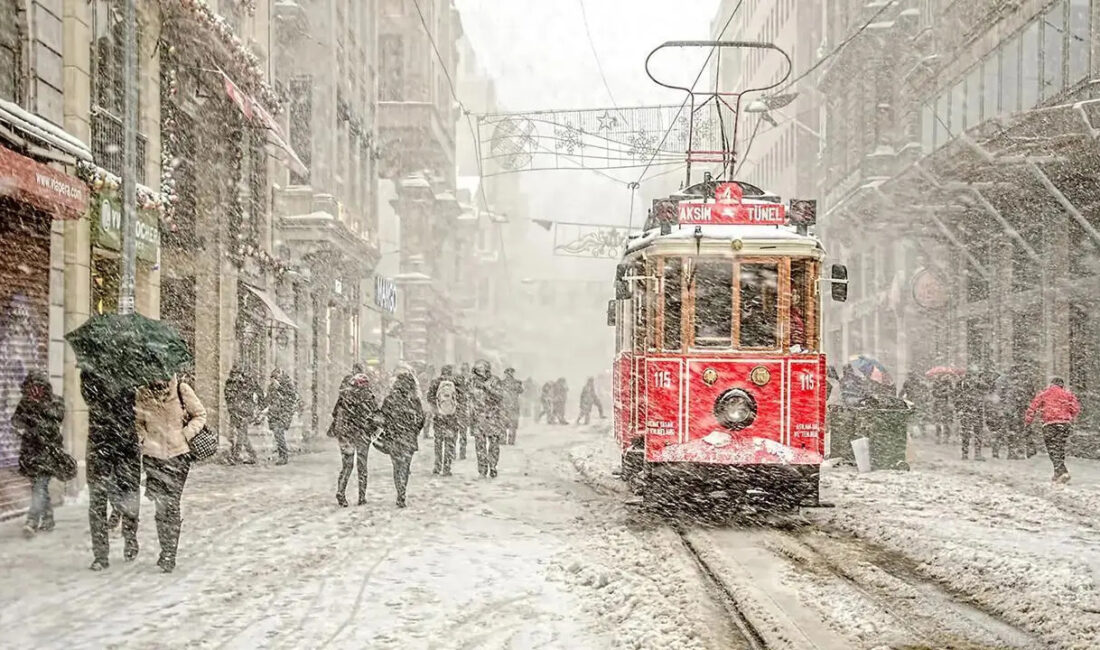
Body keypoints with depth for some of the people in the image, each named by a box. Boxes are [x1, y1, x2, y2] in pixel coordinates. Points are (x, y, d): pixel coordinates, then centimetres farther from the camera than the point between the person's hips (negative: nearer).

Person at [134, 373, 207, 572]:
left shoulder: (182, 390, -4)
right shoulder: (142, 394, 1)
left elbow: (200, 414, 5)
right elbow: (138, 422, 16)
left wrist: (186, 434, -6)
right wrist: (143, 439, 0)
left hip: (178, 454, -2)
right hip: (153, 454, 2)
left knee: (171, 505, -3)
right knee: (161, 504, 1)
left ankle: (169, 554, 4)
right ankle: (167, 550, 16)